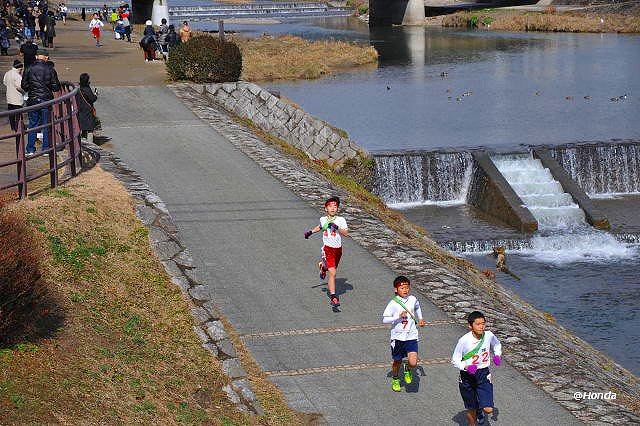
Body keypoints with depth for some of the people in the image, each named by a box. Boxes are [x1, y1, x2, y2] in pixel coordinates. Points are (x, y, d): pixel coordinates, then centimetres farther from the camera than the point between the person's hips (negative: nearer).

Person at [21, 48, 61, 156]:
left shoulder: (29, 69, -2)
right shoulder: (50, 70, -7)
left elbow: (23, 85, 2)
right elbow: (56, 87, -5)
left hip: (32, 100, 2)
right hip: (46, 100, -2)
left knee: (32, 124, 10)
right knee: (46, 125, 8)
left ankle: (30, 150, 10)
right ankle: (46, 149, 11)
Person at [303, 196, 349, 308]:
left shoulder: (341, 220, -6)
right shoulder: (323, 219, 2)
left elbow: (346, 233, -19)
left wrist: (337, 227, -31)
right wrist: (311, 232, 25)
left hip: (338, 249, 2)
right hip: (327, 249, -2)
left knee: (332, 269, 23)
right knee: (332, 273, -15)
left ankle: (323, 266, 59)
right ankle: (333, 297, -15)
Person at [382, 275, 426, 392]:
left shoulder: (413, 299, 1)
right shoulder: (393, 303, -11)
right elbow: (384, 319, -16)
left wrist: (420, 319, 21)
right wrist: (398, 317, -25)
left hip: (411, 336, 2)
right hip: (398, 336, -2)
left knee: (413, 362, -14)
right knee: (397, 361, 14)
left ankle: (408, 370, 22)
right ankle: (395, 379, 42)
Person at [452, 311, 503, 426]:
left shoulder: (489, 335, -9)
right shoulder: (464, 340, -20)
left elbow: (497, 345, 15)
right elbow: (455, 360, -11)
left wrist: (497, 355, -3)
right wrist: (466, 367, -28)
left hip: (483, 374, 2)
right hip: (467, 376, -2)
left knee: (488, 409, -9)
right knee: (471, 409, 10)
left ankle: (481, 410, 27)